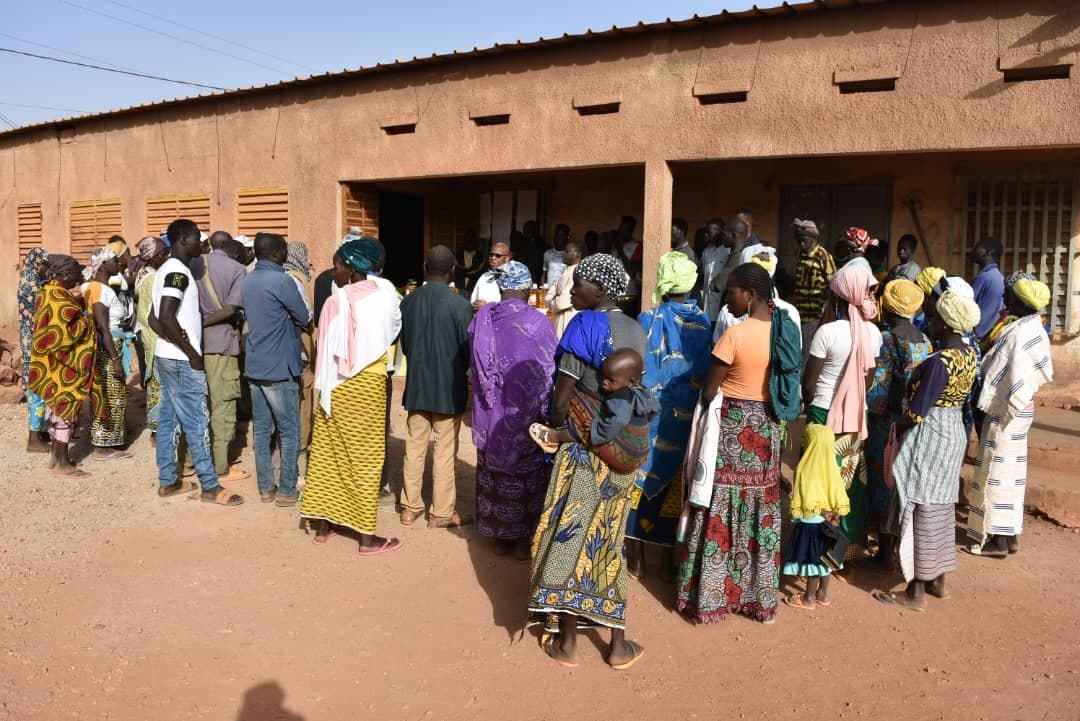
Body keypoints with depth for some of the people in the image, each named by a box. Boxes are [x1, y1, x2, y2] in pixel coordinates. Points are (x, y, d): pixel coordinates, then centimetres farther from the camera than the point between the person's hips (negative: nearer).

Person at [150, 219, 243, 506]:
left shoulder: (167, 270, 14)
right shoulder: (178, 271, -16)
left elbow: (154, 319, 16)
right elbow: (167, 317, -25)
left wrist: (172, 342, 8)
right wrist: (192, 353, -19)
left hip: (166, 357, 10)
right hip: (181, 360, -10)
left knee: (169, 420, 13)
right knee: (197, 423, -4)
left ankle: (167, 481, 21)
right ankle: (210, 486, 2)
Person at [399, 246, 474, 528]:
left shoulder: (408, 301, -3)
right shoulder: (460, 304, -16)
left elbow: (404, 344, 7)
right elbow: (468, 349, -10)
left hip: (416, 385, 4)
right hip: (448, 387, -4)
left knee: (414, 449, 14)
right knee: (445, 453, 6)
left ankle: (410, 508, 23)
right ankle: (442, 512, 15)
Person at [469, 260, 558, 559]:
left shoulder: (482, 317, -4)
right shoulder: (537, 321, -16)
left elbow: (475, 363, 7)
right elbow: (550, 370, -9)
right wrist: (549, 410, 4)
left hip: (490, 413, 4)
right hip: (526, 412, -4)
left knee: (495, 468, 15)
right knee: (527, 472, 9)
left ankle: (500, 537, 25)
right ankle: (523, 540, 17)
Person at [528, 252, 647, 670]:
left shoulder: (586, 323, -15)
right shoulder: (636, 330, 5)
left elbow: (562, 400, -16)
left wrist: (552, 429, 0)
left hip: (587, 447, -6)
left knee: (570, 534, 6)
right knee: (608, 538, 14)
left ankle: (566, 642, 15)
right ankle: (618, 643, 20)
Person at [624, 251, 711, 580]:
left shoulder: (650, 320, -11)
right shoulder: (704, 322, -4)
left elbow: (640, 374, -10)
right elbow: (709, 374, -2)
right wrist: (692, 400, 9)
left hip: (650, 417, -2)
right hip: (689, 419, 2)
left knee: (641, 481, 12)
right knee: (675, 487, 13)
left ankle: (635, 559, 18)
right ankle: (668, 560, 22)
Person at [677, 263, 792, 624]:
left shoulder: (735, 334, -18)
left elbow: (708, 392, -14)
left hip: (731, 429, -6)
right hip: (767, 429, 6)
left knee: (722, 514, 5)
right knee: (761, 515, 14)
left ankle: (711, 597, 15)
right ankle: (760, 597, 25)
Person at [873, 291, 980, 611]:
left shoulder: (939, 362, -25)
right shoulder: (970, 354, 3)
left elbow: (916, 413, -23)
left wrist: (898, 428, -3)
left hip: (929, 438, -9)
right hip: (954, 432, 9)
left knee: (922, 512, 0)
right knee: (942, 508, 18)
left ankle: (916, 592, 9)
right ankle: (938, 580, 30)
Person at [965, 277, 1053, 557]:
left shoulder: (1018, 332, -21)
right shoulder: (1033, 328, 7)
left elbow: (1012, 377, -22)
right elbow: (1041, 371, 14)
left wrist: (1000, 410, -12)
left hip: (1006, 410, -9)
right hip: (1020, 408, 9)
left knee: (998, 471, 0)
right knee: (1010, 470, 15)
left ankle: (998, 539, 9)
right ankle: (1010, 534, 24)